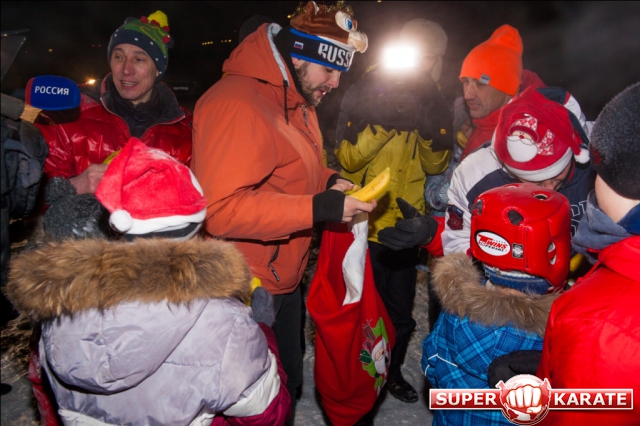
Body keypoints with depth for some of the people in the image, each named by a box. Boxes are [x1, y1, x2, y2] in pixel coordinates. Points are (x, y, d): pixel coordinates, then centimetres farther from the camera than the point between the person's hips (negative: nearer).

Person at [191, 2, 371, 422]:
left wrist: (330, 181, -2)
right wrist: (320, 208, -31)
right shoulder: (236, 104, -24)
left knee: (288, 384, 25)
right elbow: (221, 210, -31)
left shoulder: (297, 101, 7)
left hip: (284, 281, 9)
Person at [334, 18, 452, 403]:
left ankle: (393, 371, 40)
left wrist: (433, 131, -15)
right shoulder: (365, 93, -8)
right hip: (364, 223, -4)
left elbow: (436, 166, 3)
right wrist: (384, 124, -25)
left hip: (405, 224, 4)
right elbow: (346, 158, -15)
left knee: (401, 311, 15)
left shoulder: (431, 102, 6)